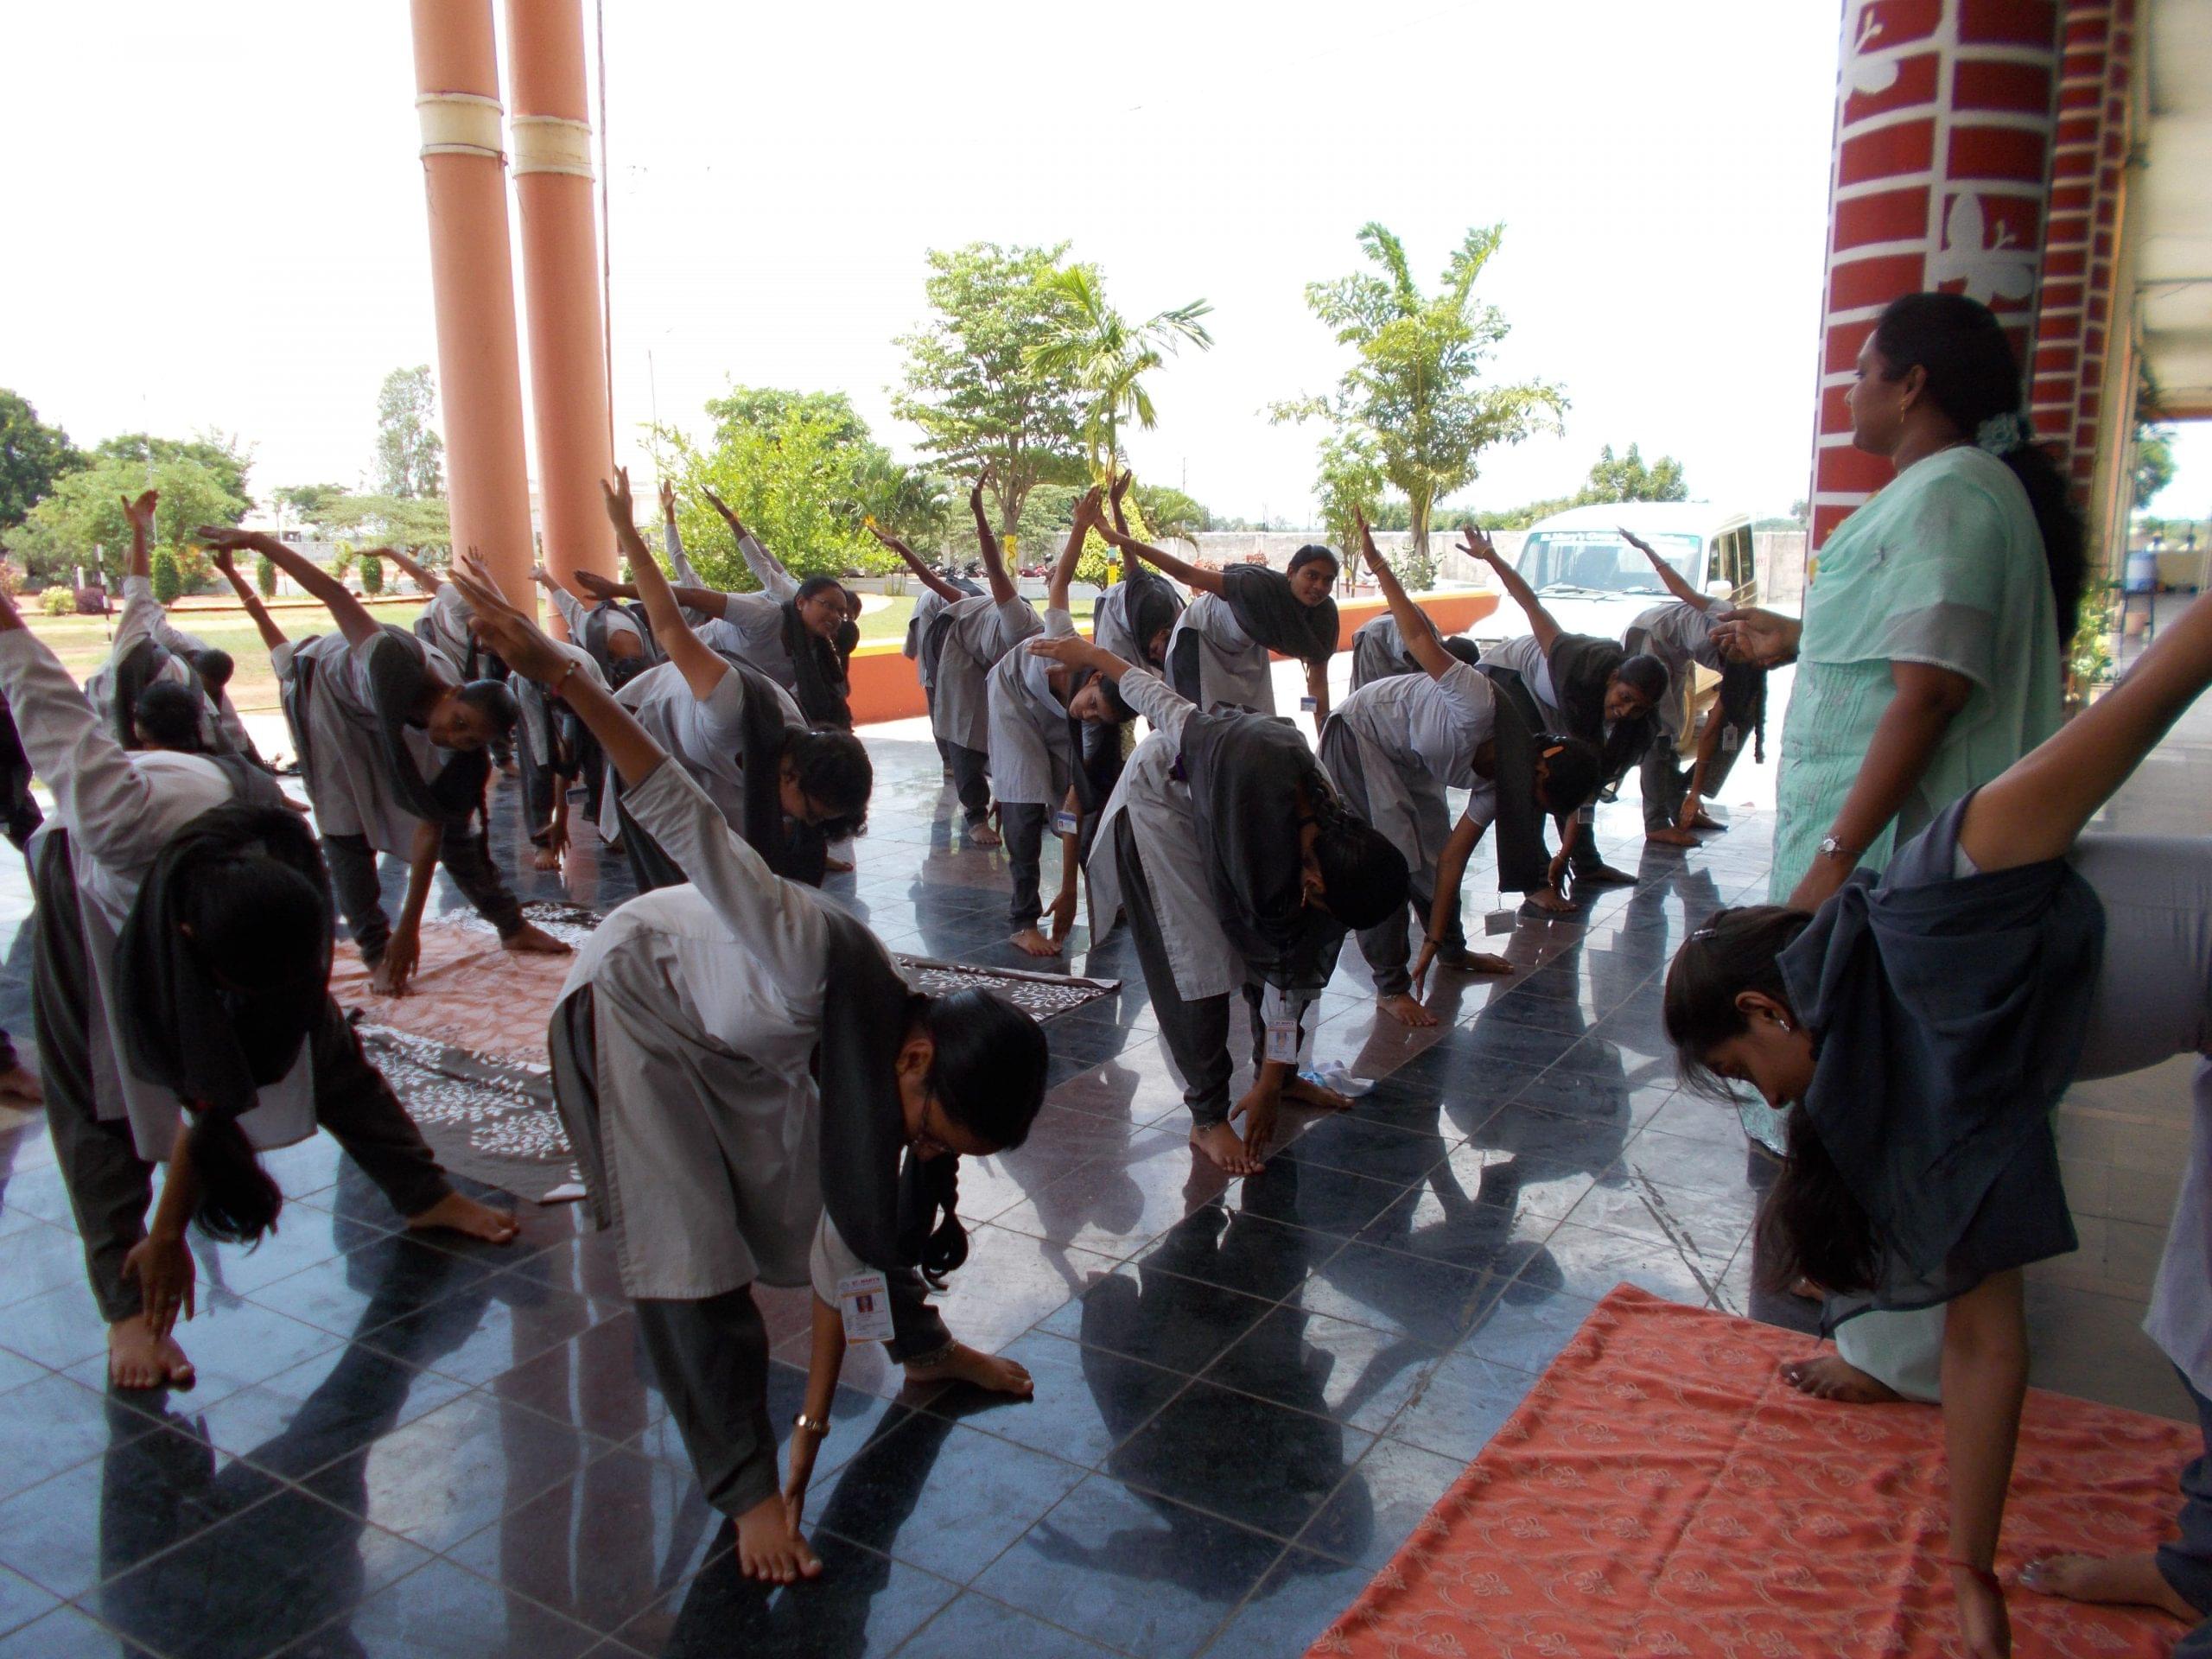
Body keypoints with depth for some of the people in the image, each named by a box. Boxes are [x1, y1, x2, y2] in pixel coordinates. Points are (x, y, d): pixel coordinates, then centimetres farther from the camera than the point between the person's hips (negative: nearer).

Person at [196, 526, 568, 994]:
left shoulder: (461, 759, -32)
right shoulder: (400, 662, -47)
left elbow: (429, 837, -27)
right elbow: (334, 593, -38)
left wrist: (409, 929, -26)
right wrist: (255, 541, -34)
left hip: (391, 716, 3)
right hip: (327, 688, -2)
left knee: (449, 822, 2)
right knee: (346, 829, -6)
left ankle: (512, 927, 17)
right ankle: (376, 951, 5)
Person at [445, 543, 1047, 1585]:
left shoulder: (877, 1075, -18)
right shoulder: (818, 961, -42)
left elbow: (849, 1250, -12)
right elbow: (689, 829, -43)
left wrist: (813, 1433, -8)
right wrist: (559, 677, -50)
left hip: (753, 1042, 6)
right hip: (641, 990, -6)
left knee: (844, 1198, 11)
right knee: (687, 1246, -10)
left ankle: (923, 1349, 36)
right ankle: (741, 1489, 3)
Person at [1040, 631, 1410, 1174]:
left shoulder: (1339, 841, -24)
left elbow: (1290, 974, -14)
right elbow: (1175, 713, -27)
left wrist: (1272, 1082, -10)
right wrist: (1094, 655, -10)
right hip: (1161, 795, -5)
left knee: (1292, 952, 3)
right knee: (1194, 963, -14)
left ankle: (1282, 1077, 25)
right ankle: (1208, 1120, -2)